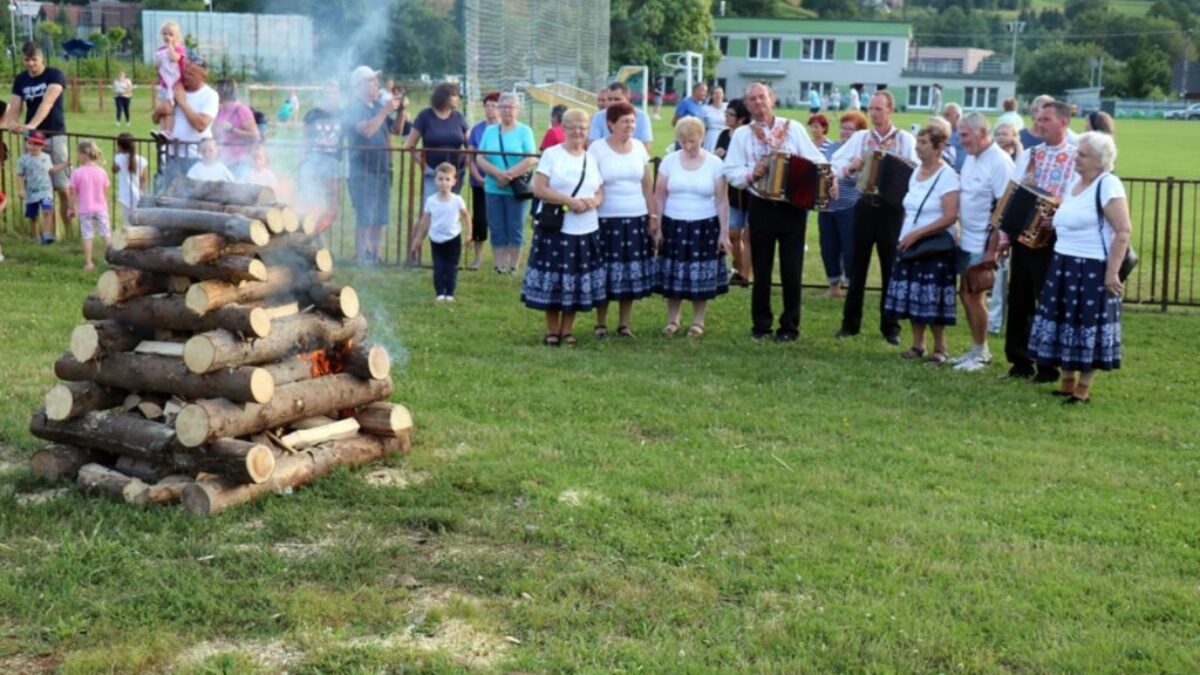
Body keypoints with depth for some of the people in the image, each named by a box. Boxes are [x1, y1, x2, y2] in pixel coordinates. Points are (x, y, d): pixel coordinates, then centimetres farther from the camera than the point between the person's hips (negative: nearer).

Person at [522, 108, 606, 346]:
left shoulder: (592, 158, 12)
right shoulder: (551, 155, -2)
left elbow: (601, 193, 12)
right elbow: (539, 189, -10)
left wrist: (592, 202, -11)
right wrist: (569, 200, -18)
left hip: (586, 231, 4)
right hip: (555, 229, -4)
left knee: (577, 282, 7)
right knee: (552, 281, 0)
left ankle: (567, 330, 18)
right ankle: (552, 331, 12)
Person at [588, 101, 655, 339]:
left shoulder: (639, 147, 7)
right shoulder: (598, 148, -4)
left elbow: (648, 185, 11)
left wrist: (653, 214, 7)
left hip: (636, 219, 4)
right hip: (607, 219, -4)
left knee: (632, 271, 6)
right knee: (606, 273, 0)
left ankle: (624, 324, 17)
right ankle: (600, 323, 13)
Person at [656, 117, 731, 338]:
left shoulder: (715, 163, -3)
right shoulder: (669, 161, 0)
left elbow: (722, 201, -1)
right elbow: (659, 197, 4)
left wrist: (724, 232, -5)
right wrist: (656, 227, -1)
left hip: (704, 227, -1)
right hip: (674, 225, 1)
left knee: (701, 276, 3)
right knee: (673, 275, 4)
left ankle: (698, 322, 16)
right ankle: (672, 320, 19)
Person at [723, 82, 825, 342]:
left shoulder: (794, 129, 4)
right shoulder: (742, 134, 4)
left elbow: (817, 161, -1)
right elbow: (731, 173, -2)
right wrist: (752, 173, -20)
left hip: (793, 206, 0)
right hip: (761, 207, 1)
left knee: (791, 269, 3)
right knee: (761, 269, 7)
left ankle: (790, 326, 12)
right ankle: (760, 325, 18)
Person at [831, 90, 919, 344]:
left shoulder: (905, 139, -1)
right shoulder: (860, 137, 6)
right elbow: (835, 164, 5)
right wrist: (850, 167, -14)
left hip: (892, 208, -2)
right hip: (865, 206, 2)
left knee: (891, 267, 4)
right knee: (857, 266, 7)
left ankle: (890, 325, 13)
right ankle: (851, 322, 15)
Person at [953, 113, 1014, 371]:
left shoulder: (999, 162, -16)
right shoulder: (971, 157, 10)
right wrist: (959, 230, 11)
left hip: (984, 243, -8)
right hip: (967, 240, 8)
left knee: (975, 296, -2)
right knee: (966, 294, 13)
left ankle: (980, 353, 12)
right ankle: (977, 349, 25)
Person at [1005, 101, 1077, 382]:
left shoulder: (1077, 159, -5)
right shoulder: (1027, 155, 13)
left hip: (1052, 240, -6)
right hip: (1022, 236, 6)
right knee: (1018, 300, 11)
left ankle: (1048, 366, 11)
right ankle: (1019, 360, 21)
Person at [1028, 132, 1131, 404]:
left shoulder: (1108, 185, -14)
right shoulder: (1073, 180, 12)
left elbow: (1124, 231, -19)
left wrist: (1112, 272, -22)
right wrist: (1054, 217, 8)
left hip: (1093, 269, -8)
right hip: (1064, 265, 8)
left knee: (1089, 328, -1)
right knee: (1066, 324, 13)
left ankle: (1083, 389, 8)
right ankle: (1067, 383, 24)